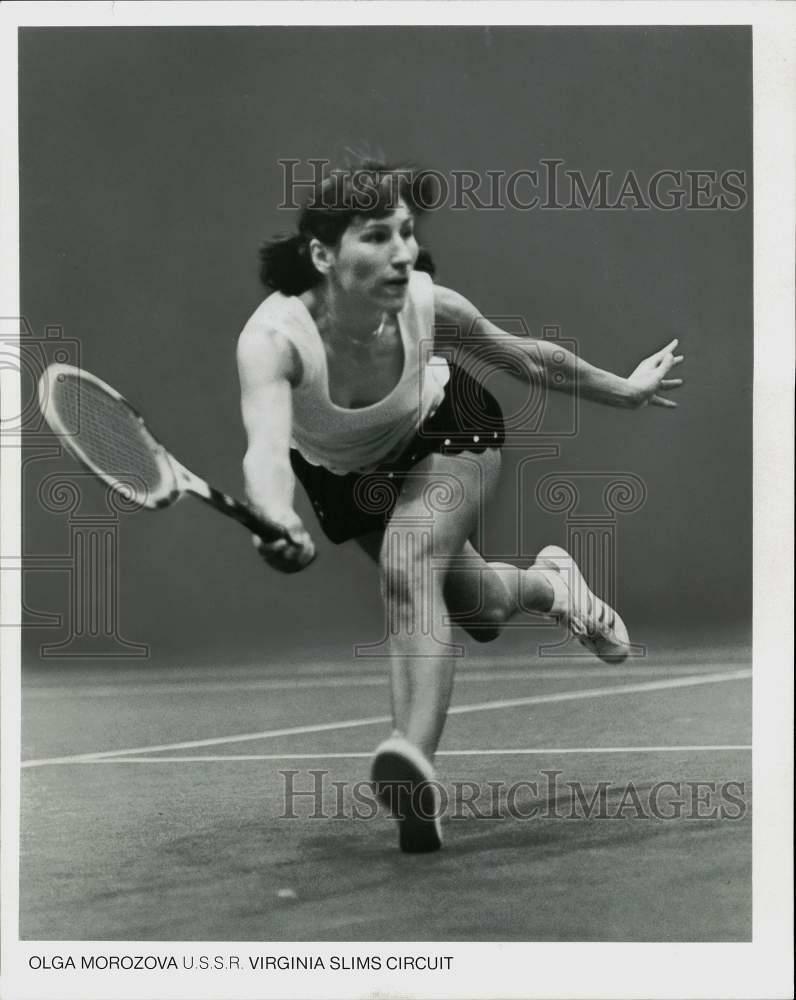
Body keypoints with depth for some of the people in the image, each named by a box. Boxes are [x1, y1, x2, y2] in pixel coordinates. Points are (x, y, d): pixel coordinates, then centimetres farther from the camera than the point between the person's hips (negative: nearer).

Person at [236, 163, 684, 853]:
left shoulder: (428, 308, -33)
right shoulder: (274, 337, -40)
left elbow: (530, 360, -13)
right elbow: (266, 447, -58)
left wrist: (624, 390, 0)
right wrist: (280, 521, -80)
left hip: (444, 437, -1)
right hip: (347, 477, 1)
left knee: (407, 569, -30)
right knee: (480, 611, 13)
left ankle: (417, 768, -40)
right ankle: (549, 583, 49)